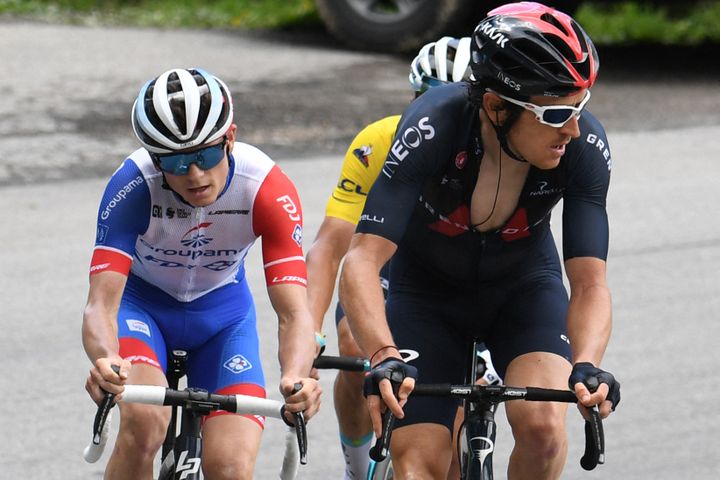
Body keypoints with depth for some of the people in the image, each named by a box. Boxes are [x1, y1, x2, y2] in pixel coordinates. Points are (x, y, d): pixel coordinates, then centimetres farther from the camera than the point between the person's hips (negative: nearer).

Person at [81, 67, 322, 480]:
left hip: (222, 310, 1)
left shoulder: (268, 188, -30)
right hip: (142, 301, -1)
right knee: (145, 420, -32)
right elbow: (102, 303, -38)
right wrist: (105, 361, -61)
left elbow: (294, 310, -34)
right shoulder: (133, 186, -32)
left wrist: (296, 378, -56)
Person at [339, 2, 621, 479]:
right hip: (427, 290, -1)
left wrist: (586, 366, -48)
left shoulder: (584, 145, -28)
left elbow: (590, 283, -28)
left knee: (542, 425, -25)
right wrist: (385, 358, -56)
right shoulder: (431, 129, -35)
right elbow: (363, 261, -39)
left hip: (523, 287, 1)